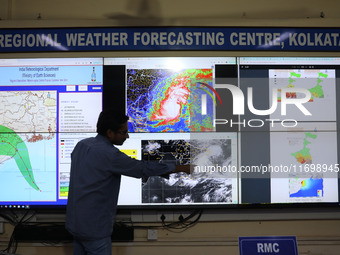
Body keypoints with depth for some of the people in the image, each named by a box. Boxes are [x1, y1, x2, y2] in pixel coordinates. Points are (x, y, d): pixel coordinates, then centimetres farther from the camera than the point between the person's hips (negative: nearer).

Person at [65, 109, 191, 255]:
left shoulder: (82, 145, 3)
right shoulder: (109, 155, -22)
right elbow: (144, 168, -17)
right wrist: (182, 168, -8)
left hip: (75, 221, 9)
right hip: (93, 227, -8)